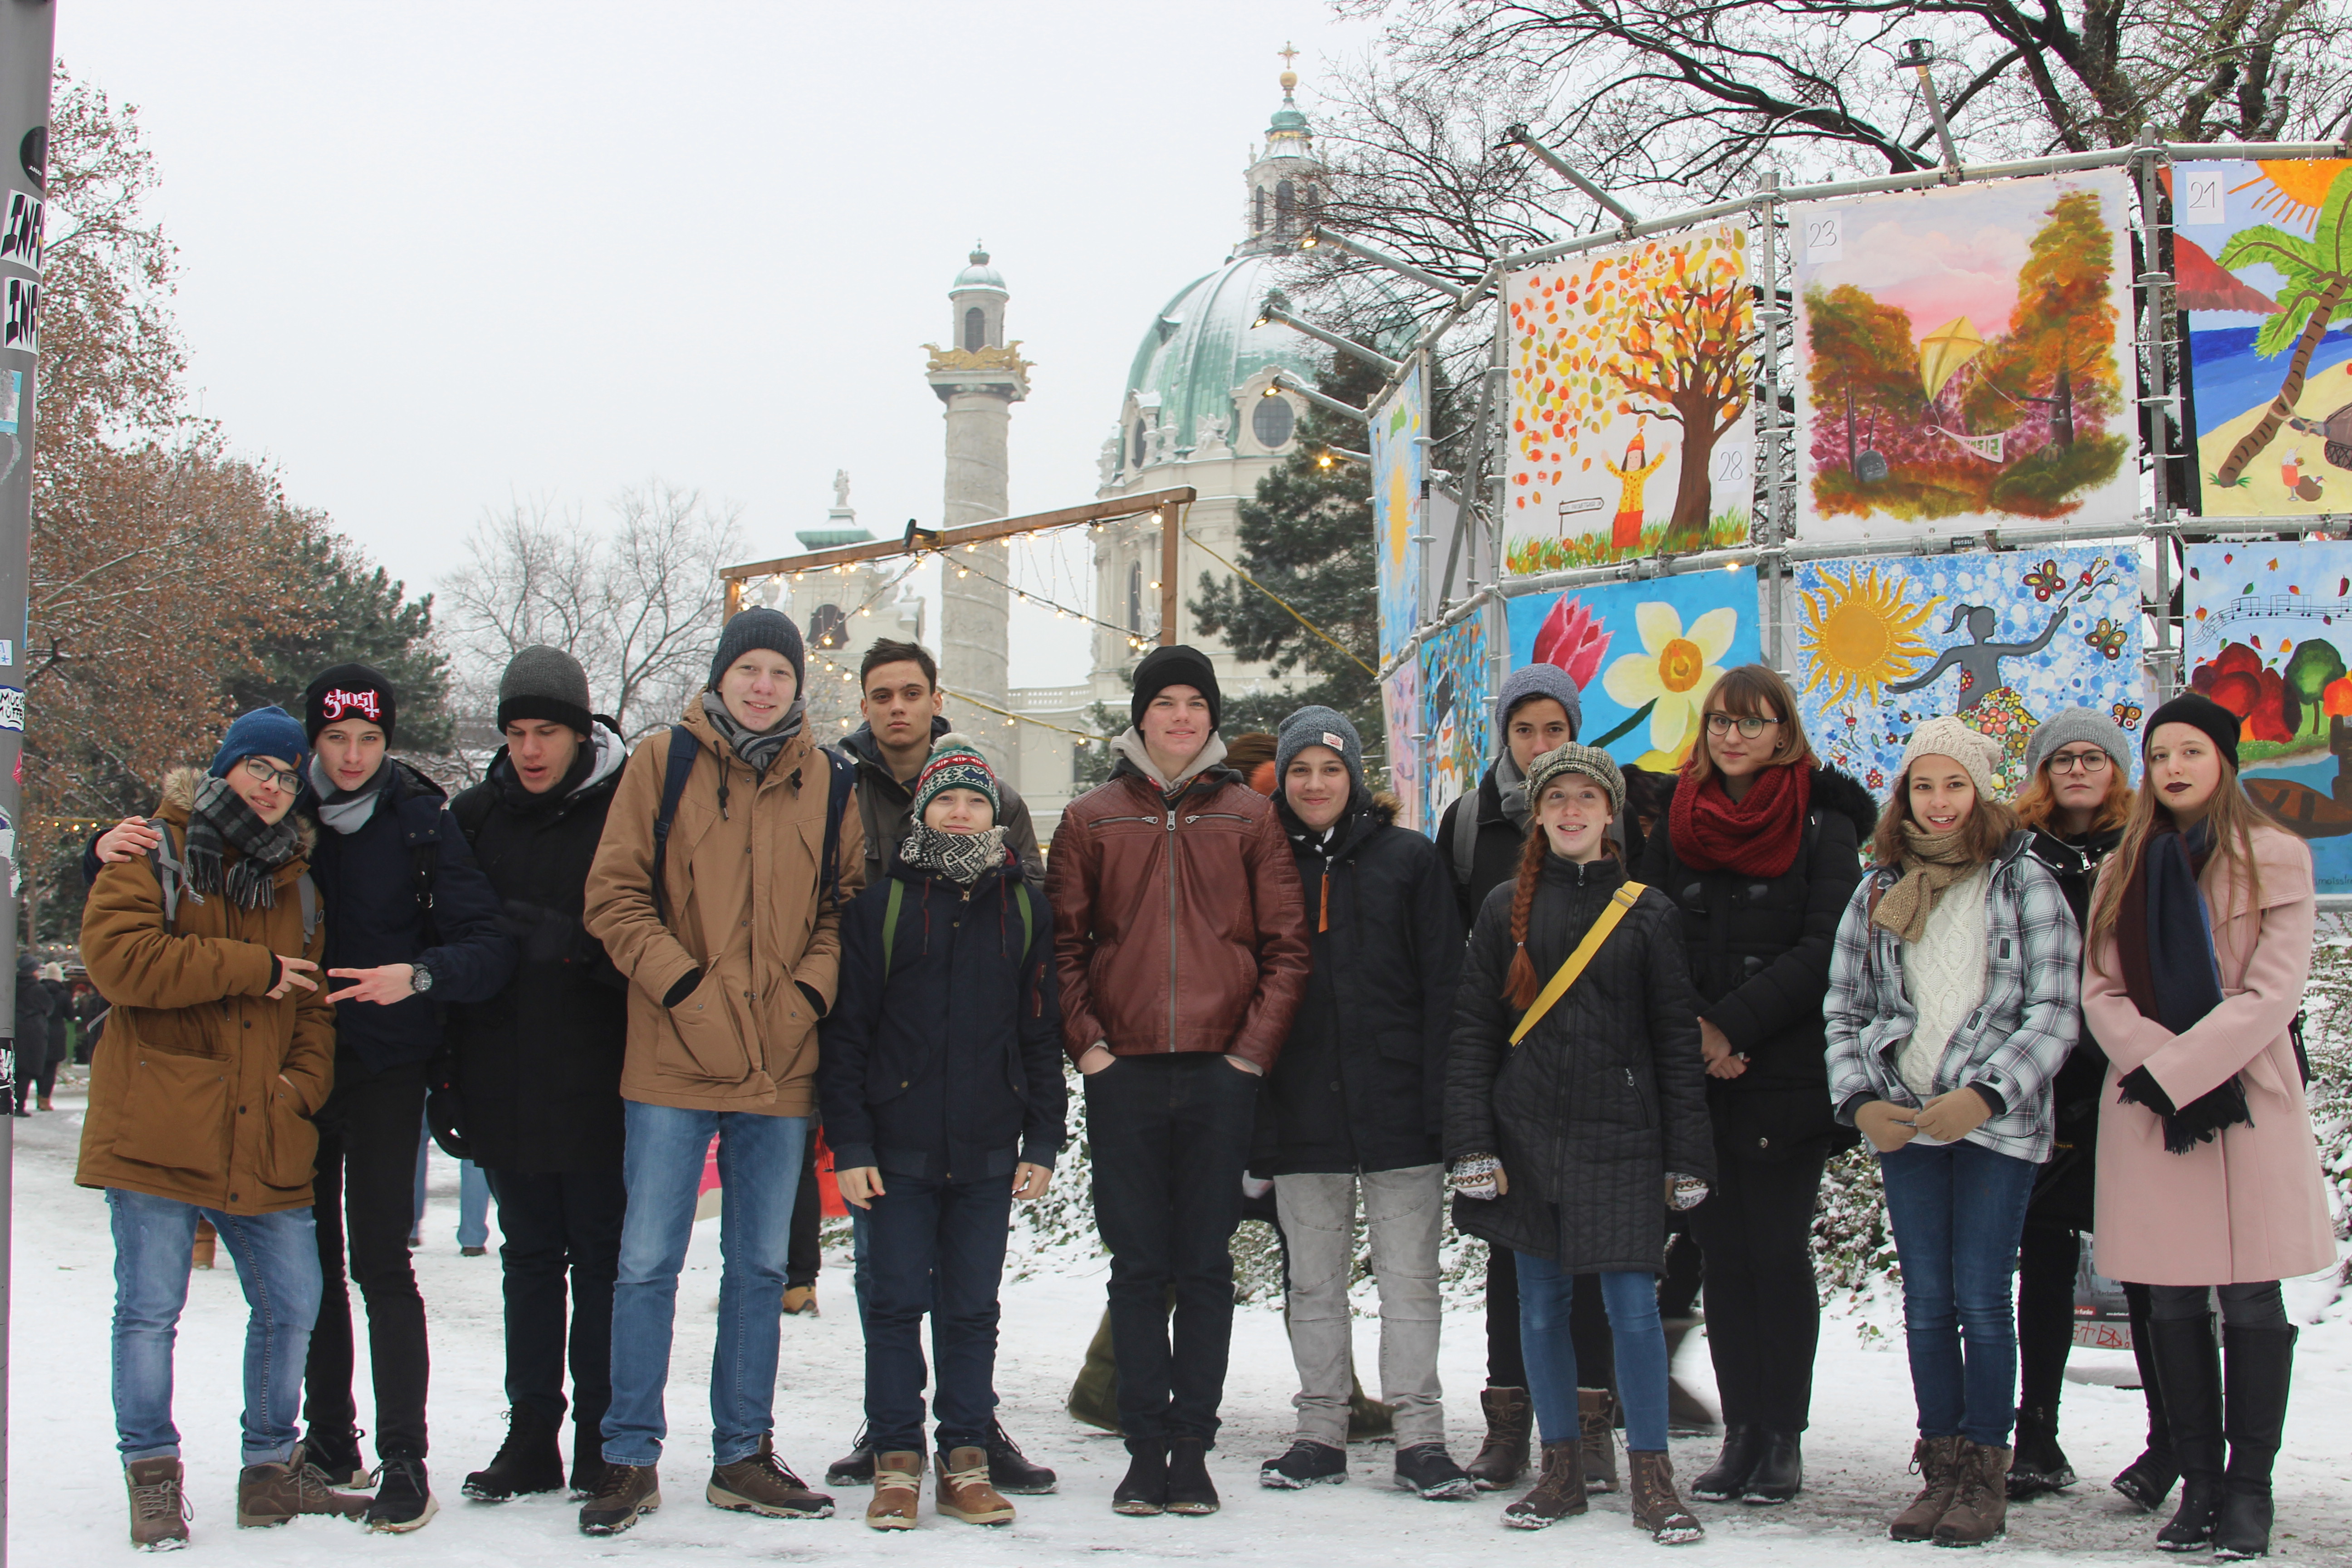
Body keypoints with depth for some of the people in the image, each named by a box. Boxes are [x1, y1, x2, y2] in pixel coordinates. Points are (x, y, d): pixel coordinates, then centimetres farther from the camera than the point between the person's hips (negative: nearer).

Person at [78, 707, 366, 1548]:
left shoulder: (296, 882, 17)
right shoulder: (153, 856, 1)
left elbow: (315, 1004, 19)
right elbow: (119, 954, -16)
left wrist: (304, 1082, 1)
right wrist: (253, 971, -13)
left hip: (264, 1141, 5)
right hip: (156, 1133, -5)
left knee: (291, 1305, 7)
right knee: (150, 1308, -1)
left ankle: (272, 1469, 22)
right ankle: (153, 1478, 13)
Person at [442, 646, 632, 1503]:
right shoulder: (475, 815, 8)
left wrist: (571, 942, -24)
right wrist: (445, 1073, 6)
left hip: (597, 1078, -4)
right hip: (503, 1084, 4)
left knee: (601, 1257, 3)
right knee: (529, 1255, 12)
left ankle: (603, 1440, 11)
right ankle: (530, 1438, 19)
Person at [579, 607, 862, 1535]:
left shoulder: (826, 784, 8)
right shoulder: (663, 764, 0)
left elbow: (845, 903, 12)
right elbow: (614, 896, -3)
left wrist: (812, 988, -5)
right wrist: (683, 984, -13)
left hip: (780, 1068, 3)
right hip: (673, 1062, -3)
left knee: (761, 1267, 11)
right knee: (648, 1261, 0)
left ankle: (744, 1457, 22)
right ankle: (631, 1460, 11)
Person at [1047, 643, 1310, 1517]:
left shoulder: (1250, 817, 8)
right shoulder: (1092, 819, 9)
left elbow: (1287, 945, 5)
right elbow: (1062, 943, 8)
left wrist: (1255, 1045, -5)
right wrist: (1087, 1043, -4)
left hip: (1221, 1073, 0)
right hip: (1124, 1072, 1)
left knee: (1205, 1266, 3)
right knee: (1138, 1266, 3)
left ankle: (1193, 1446, 10)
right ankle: (1146, 1444, 10)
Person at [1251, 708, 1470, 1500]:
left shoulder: (1408, 858, 3)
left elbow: (1444, 981, 0)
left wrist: (1440, 1095, -8)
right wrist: (1245, 1103, 3)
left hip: (1396, 1108, -2)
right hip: (1299, 1116, 2)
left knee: (1409, 1278, 1)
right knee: (1313, 1283, 9)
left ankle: (1420, 1435, 8)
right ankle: (1320, 1431, 18)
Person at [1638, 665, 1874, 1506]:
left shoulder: (1823, 827, 0)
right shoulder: (1675, 825, 10)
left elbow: (1824, 952, -9)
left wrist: (1730, 1024, -15)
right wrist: (1689, 1033, -8)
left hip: (1788, 1079, -3)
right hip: (1696, 1080, 3)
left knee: (1779, 1254, 0)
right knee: (1724, 1255, 6)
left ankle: (1784, 1439, 8)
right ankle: (1741, 1435, 12)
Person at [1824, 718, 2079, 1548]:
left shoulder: (2023, 883, 0)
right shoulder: (1878, 893, 10)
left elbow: (2054, 1012, -5)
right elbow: (1844, 1013, 13)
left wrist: (1986, 1096, -15)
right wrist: (1859, 1101, -2)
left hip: (1997, 1124, -3)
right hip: (1902, 1124, 4)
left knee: (1981, 1300, -4)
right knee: (1926, 1302, 6)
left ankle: (1986, 1476, 7)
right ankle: (1941, 1471, 14)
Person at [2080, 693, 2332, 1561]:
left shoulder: (2276, 858, 1)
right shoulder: (2124, 870, 12)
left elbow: (2273, 991, -7)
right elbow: (2101, 991, 5)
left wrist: (2181, 1069, -14)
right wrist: (2161, 1070, -12)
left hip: (2249, 1098, -3)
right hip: (2147, 1102, 3)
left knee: (2250, 1295, -1)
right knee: (2173, 1300, 4)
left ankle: (2249, 1488, 6)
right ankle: (2198, 1482, 12)